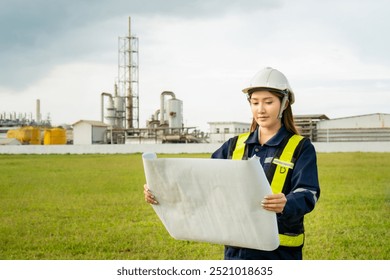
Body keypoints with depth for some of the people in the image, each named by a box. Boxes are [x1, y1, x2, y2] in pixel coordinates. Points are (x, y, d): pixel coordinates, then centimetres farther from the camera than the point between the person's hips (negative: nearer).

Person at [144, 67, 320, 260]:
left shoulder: (301, 148, -3)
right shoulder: (235, 146, 10)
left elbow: (307, 194, -15)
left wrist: (286, 205, -40)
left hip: (280, 253, -4)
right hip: (236, 250, 4)